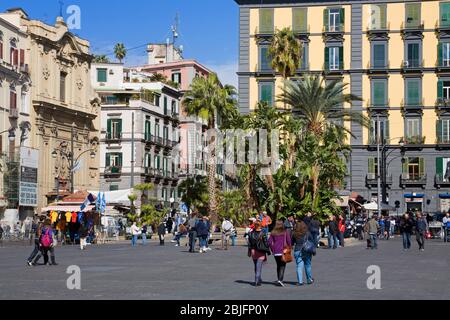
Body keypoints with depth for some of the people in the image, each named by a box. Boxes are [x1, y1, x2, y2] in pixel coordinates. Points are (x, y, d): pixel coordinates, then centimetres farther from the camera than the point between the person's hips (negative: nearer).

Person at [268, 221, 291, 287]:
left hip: (275, 252, 3)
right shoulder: (285, 232, -4)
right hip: (283, 251, -3)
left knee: (278, 265, 17)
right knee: (282, 266, -1)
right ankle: (280, 279, -16)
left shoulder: (273, 233, 3)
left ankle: (279, 279, 20)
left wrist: (272, 250, 8)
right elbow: (289, 241, -7)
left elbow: (270, 242, -1)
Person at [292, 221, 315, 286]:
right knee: (307, 265, 13)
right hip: (306, 251, 0)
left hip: (297, 251, 0)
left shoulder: (294, 234, -1)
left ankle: (300, 281, -7)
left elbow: (292, 243, 5)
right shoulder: (307, 233, -4)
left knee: (299, 266, 1)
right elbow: (313, 241, 0)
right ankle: (309, 280, 24)